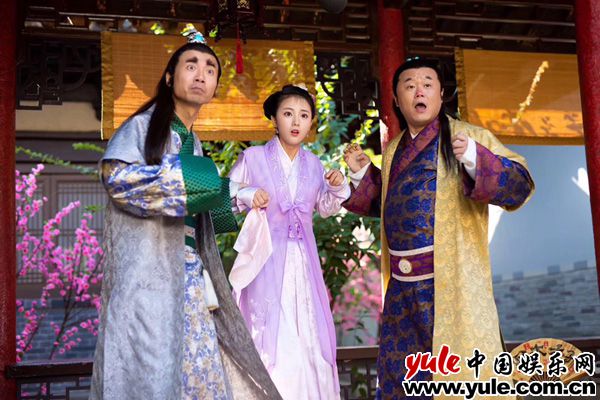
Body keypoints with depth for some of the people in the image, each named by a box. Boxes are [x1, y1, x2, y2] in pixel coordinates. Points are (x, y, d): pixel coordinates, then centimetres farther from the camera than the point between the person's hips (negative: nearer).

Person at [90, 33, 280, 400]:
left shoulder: (193, 143, 18)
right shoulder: (144, 125, -3)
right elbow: (115, 174, -18)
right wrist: (184, 176, -17)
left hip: (188, 271, 7)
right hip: (146, 267, -7)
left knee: (195, 359, 6)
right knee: (150, 363, -8)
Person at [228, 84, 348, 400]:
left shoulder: (313, 164, 9)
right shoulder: (252, 158, -4)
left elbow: (325, 208, 20)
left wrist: (337, 188, 1)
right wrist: (246, 196, -16)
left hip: (303, 262, 4)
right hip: (266, 259, -4)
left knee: (307, 335, 7)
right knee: (267, 335, -4)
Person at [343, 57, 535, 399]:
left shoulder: (467, 137, -4)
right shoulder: (394, 149, 14)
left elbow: (520, 185, -12)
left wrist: (475, 160, -28)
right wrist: (362, 172, 9)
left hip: (452, 282, -6)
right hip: (402, 284, 6)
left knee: (459, 371, -1)